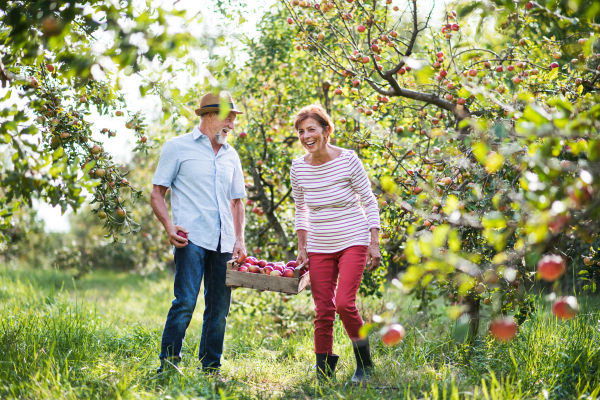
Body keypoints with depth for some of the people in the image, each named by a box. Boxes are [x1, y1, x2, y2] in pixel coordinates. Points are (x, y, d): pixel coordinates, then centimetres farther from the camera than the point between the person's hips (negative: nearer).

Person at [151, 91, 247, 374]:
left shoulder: (230, 156, 19)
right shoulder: (178, 147, 4)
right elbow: (157, 193, 3)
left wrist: (239, 240, 11)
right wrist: (169, 226, -13)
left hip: (223, 243, 5)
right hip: (191, 238, -5)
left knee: (219, 307, 5)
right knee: (185, 301, -15)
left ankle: (211, 369, 15)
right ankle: (168, 365, -6)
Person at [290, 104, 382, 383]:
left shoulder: (347, 160, -10)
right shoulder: (299, 167, 0)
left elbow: (369, 202, -3)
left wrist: (374, 243, -8)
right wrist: (302, 248, 10)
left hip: (353, 242, -4)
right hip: (319, 247, 4)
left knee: (344, 303, -17)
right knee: (323, 311, 2)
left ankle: (365, 364, 4)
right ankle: (323, 371, 13)